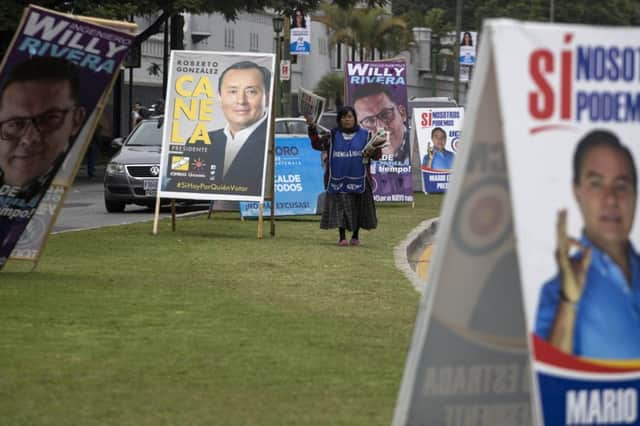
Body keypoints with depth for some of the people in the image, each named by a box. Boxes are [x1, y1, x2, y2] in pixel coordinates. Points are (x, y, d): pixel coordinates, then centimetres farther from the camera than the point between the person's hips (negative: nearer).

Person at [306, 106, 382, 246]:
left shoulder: (364, 135, 6)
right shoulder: (333, 136, 9)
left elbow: (377, 153, 5)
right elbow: (317, 144, 5)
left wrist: (372, 152, -18)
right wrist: (312, 129, -7)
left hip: (358, 179, 0)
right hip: (338, 179, 0)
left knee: (358, 207, 5)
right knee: (340, 207, -5)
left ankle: (355, 236, 20)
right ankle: (342, 237, -1)